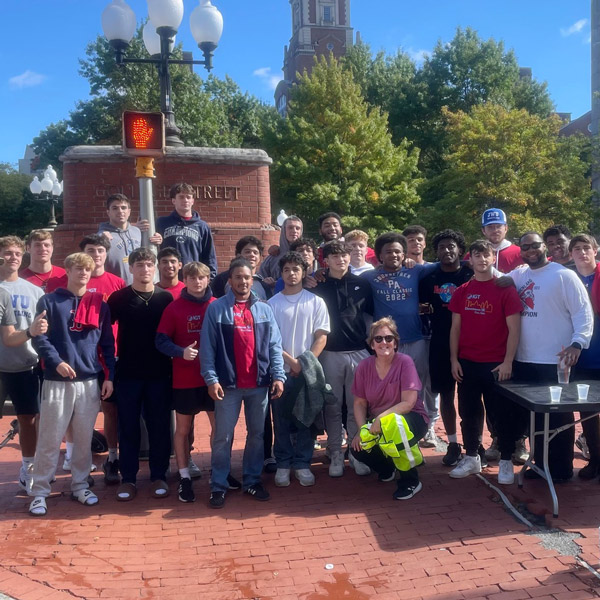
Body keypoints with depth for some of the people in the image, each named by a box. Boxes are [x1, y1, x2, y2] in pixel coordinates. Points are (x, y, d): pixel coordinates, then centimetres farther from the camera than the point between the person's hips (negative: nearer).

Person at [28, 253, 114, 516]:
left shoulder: (100, 305, 9)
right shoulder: (49, 301, 1)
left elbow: (108, 344, 10)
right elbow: (39, 338, -4)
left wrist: (109, 376, 3)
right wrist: (57, 362, -17)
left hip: (90, 381, 3)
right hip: (57, 381, -2)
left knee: (84, 438, 10)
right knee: (50, 440, 1)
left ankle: (80, 485, 23)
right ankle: (39, 492, 12)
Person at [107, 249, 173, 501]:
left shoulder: (166, 298, 1)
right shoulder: (118, 298, 0)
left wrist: (174, 361, -2)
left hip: (160, 373, 1)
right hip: (127, 373, 0)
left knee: (159, 425, 7)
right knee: (128, 426, 7)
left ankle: (159, 476, 20)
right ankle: (128, 478, 18)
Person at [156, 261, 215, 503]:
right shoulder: (174, 308, -3)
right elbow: (161, 341, -5)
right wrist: (181, 352, -22)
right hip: (184, 379, -1)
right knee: (183, 429, 9)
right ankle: (184, 478, 21)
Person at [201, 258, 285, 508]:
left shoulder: (264, 309, 7)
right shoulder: (216, 308, -1)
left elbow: (274, 346, 5)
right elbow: (207, 347, -4)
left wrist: (278, 376, -4)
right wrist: (211, 379, -12)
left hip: (260, 383, 3)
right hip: (228, 384, -3)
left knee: (256, 434, 12)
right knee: (223, 437, 3)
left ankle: (252, 481, 26)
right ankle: (218, 486, 15)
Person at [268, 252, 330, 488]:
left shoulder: (316, 302, 4)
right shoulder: (273, 303, 3)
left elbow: (321, 337, 0)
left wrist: (306, 363, -10)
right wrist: (291, 361, -10)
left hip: (307, 371, 0)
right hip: (280, 370, 0)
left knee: (305, 419, 5)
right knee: (281, 420, 6)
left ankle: (302, 464, 17)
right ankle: (283, 465, 17)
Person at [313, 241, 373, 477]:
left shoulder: (361, 284, 6)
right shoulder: (318, 287, 2)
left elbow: (371, 314, 14)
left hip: (359, 352, 1)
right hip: (330, 353, -1)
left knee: (357, 406, 5)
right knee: (332, 407, 5)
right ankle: (335, 454, 16)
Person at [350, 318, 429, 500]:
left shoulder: (405, 362, -16)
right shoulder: (364, 367, -4)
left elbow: (408, 402, -21)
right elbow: (360, 403, 0)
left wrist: (382, 418, -31)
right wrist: (362, 429, -16)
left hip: (410, 418, -4)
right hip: (375, 423, 4)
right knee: (357, 448, -21)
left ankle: (411, 481, -10)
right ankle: (386, 469, 18)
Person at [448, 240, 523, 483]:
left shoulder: (506, 289, -4)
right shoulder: (462, 291, 7)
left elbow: (514, 329, -6)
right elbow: (455, 328, 9)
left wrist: (507, 362, -12)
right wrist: (454, 359, 2)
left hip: (496, 364, -4)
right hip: (466, 363, 4)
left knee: (501, 414, 4)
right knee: (469, 412, 11)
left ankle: (506, 461, 18)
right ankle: (471, 458, 24)